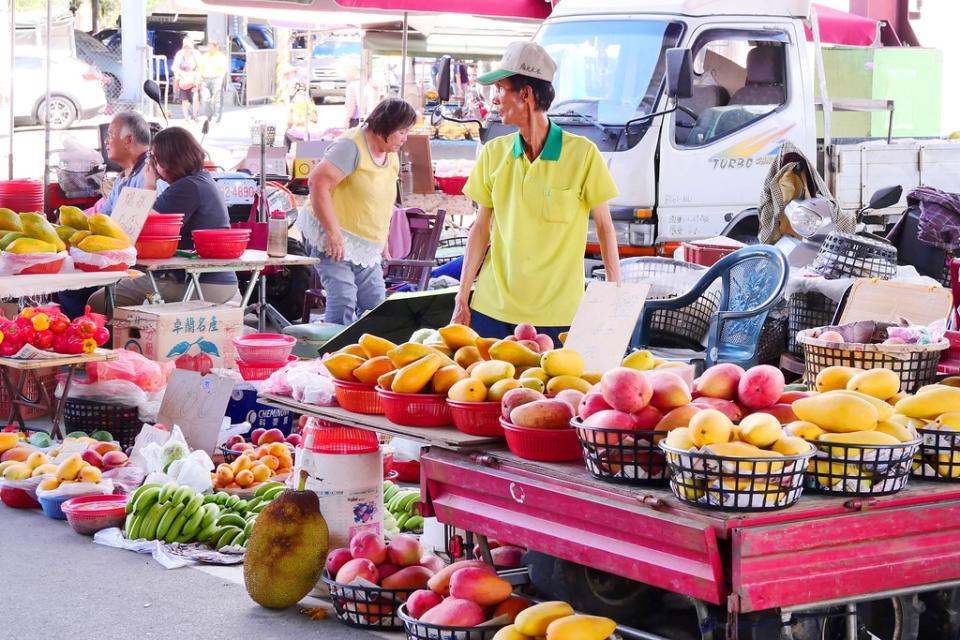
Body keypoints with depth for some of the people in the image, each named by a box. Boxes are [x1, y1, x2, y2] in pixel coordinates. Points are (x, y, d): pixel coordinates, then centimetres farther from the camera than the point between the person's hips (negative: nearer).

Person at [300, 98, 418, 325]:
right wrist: (333, 233, -25)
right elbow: (319, 182, -25)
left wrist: (382, 242, 18)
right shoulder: (352, 146, -16)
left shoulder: (391, 156, 12)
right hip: (335, 240, -9)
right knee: (344, 302, -18)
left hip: (367, 247, 9)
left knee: (376, 303, 4)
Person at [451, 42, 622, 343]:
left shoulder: (582, 154, -5)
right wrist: (462, 299, 7)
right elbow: (481, 228, 10)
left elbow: (604, 227, 1)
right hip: (492, 308, 3)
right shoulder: (494, 153, 6)